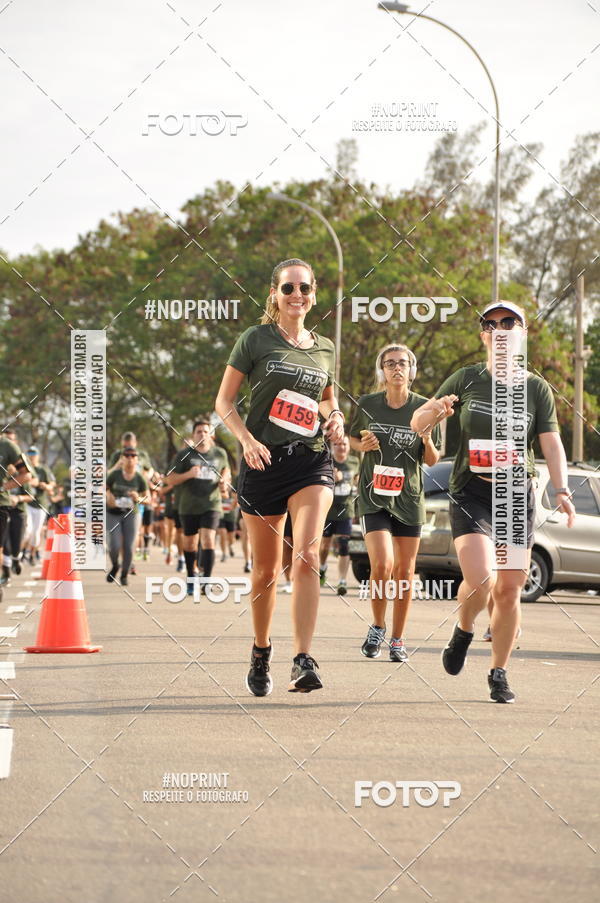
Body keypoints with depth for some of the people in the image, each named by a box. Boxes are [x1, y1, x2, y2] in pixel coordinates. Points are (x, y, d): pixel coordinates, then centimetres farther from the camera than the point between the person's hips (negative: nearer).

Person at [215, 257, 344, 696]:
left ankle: (304, 661, -26)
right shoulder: (256, 339, 2)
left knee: (307, 556, -20)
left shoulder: (325, 348, 12)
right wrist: (247, 439, -14)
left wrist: (335, 417, 6)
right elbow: (224, 401, 2)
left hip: (311, 461, 1)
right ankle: (261, 653, 28)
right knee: (266, 569, 5)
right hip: (264, 463, -1)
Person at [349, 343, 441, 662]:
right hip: (373, 496, -1)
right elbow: (353, 438, 16)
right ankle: (377, 627, 7)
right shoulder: (366, 404, -1)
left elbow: (431, 460, 4)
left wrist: (427, 442, -17)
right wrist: (363, 445, -7)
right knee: (382, 564, -17)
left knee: (404, 570, 5)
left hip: (408, 498, 1)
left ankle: (398, 640, 18)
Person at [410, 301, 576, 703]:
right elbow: (417, 424, 7)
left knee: (509, 590, 0)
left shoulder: (537, 388, 5)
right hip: (471, 493, -1)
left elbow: (552, 444, 1)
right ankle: (464, 631, 12)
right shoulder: (466, 380, 3)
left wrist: (562, 491, -14)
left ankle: (499, 673, 17)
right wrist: (434, 410, -16)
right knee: (479, 580, -20)